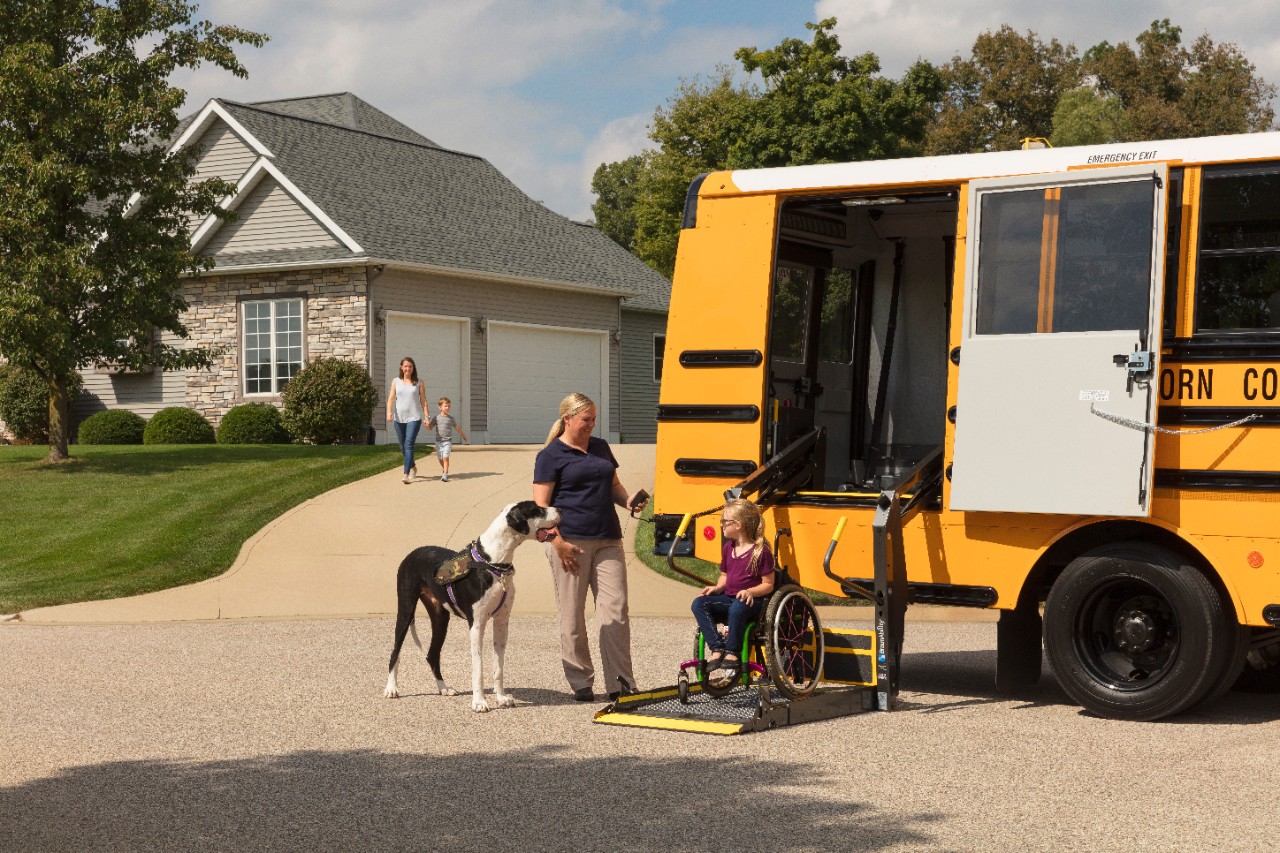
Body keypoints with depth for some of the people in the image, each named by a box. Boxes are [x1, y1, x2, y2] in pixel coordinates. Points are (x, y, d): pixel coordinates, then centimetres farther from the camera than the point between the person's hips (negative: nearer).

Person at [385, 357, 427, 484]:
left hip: (414, 418, -3)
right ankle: (413, 467, 38)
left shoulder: (419, 383, 3)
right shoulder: (396, 382, 7)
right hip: (399, 418, 3)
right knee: (402, 447, 12)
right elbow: (391, 398, 1)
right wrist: (389, 412, -15)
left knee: (409, 445, -16)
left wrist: (427, 417, -3)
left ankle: (406, 475, -21)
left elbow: (423, 401, 4)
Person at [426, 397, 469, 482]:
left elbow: (457, 427, 20)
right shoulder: (436, 417, 2)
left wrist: (463, 435, 31)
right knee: (440, 459, 8)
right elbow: (430, 428, 4)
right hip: (439, 441, 1)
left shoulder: (450, 418, 5)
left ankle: (445, 475, -16)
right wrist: (428, 424, -19)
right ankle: (444, 469, 36)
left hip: (448, 441, -1)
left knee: (445, 458, -14)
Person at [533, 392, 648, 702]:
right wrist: (558, 543, -14)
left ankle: (620, 683, 4)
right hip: (571, 543, -5)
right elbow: (540, 505, -6)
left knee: (616, 611, 0)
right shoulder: (551, 455, -2)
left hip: (608, 541, 5)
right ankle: (581, 683, 12)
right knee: (572, 616, 1)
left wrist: (628, 500, 3)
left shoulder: (601, 447, 17)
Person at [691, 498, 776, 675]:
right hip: (728, 598, 7)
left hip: (752, 601, -7)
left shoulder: (761, 551, -7)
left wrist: (750, 592, -25)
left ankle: (732, 652, -27)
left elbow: (768, 584, -6)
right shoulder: (727, 548, 14)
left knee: (737, 608, -41)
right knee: (698, 604, -19)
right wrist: (718, 587, 0)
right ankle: (717, 649, -26)